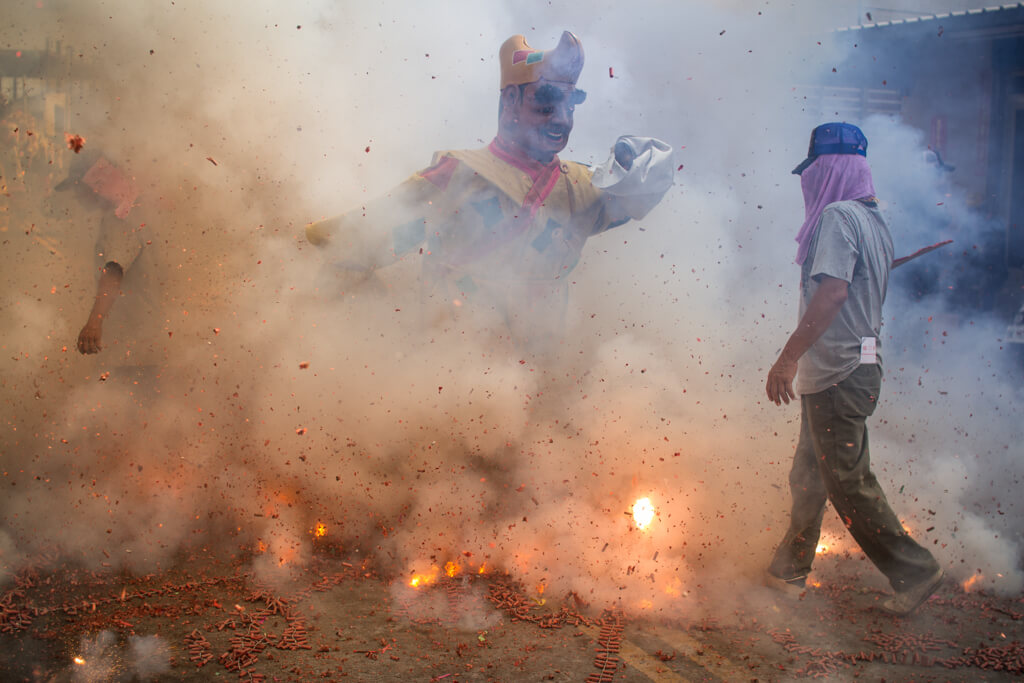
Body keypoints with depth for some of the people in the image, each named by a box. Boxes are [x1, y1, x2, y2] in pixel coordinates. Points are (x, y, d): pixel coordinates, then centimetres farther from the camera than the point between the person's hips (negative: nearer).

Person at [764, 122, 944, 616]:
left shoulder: (837, 216, -14)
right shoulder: (873, 219, 15)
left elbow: (832, 292, -25)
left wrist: (788, 358, -23)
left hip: (837, 372, -10)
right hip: (858, 364, 10)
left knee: (849, 483, -2)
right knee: (810, 474, 17)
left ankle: (914, 570, 7)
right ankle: (790, 568, 27)